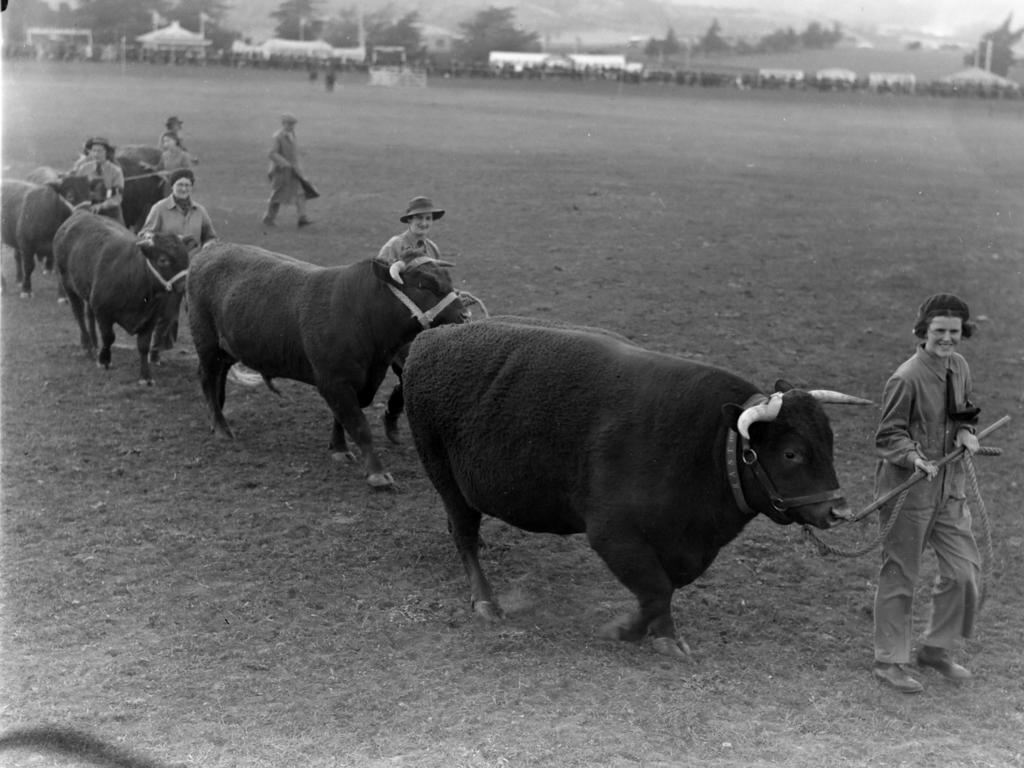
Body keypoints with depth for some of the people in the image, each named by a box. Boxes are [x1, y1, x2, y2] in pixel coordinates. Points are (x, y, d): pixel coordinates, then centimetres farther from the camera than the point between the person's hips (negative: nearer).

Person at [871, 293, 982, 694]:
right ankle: (889, 661, 16)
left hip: (949, 486, 7)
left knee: (964, 569, 9)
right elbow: (888, 436, -13)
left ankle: (937, 648, 27)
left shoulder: (959, 367, 5)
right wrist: (914, 457, -29)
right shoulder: (906, 378, -18)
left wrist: (965, 433, 0)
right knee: (899, 575, 3)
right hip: (907, 489, -7)